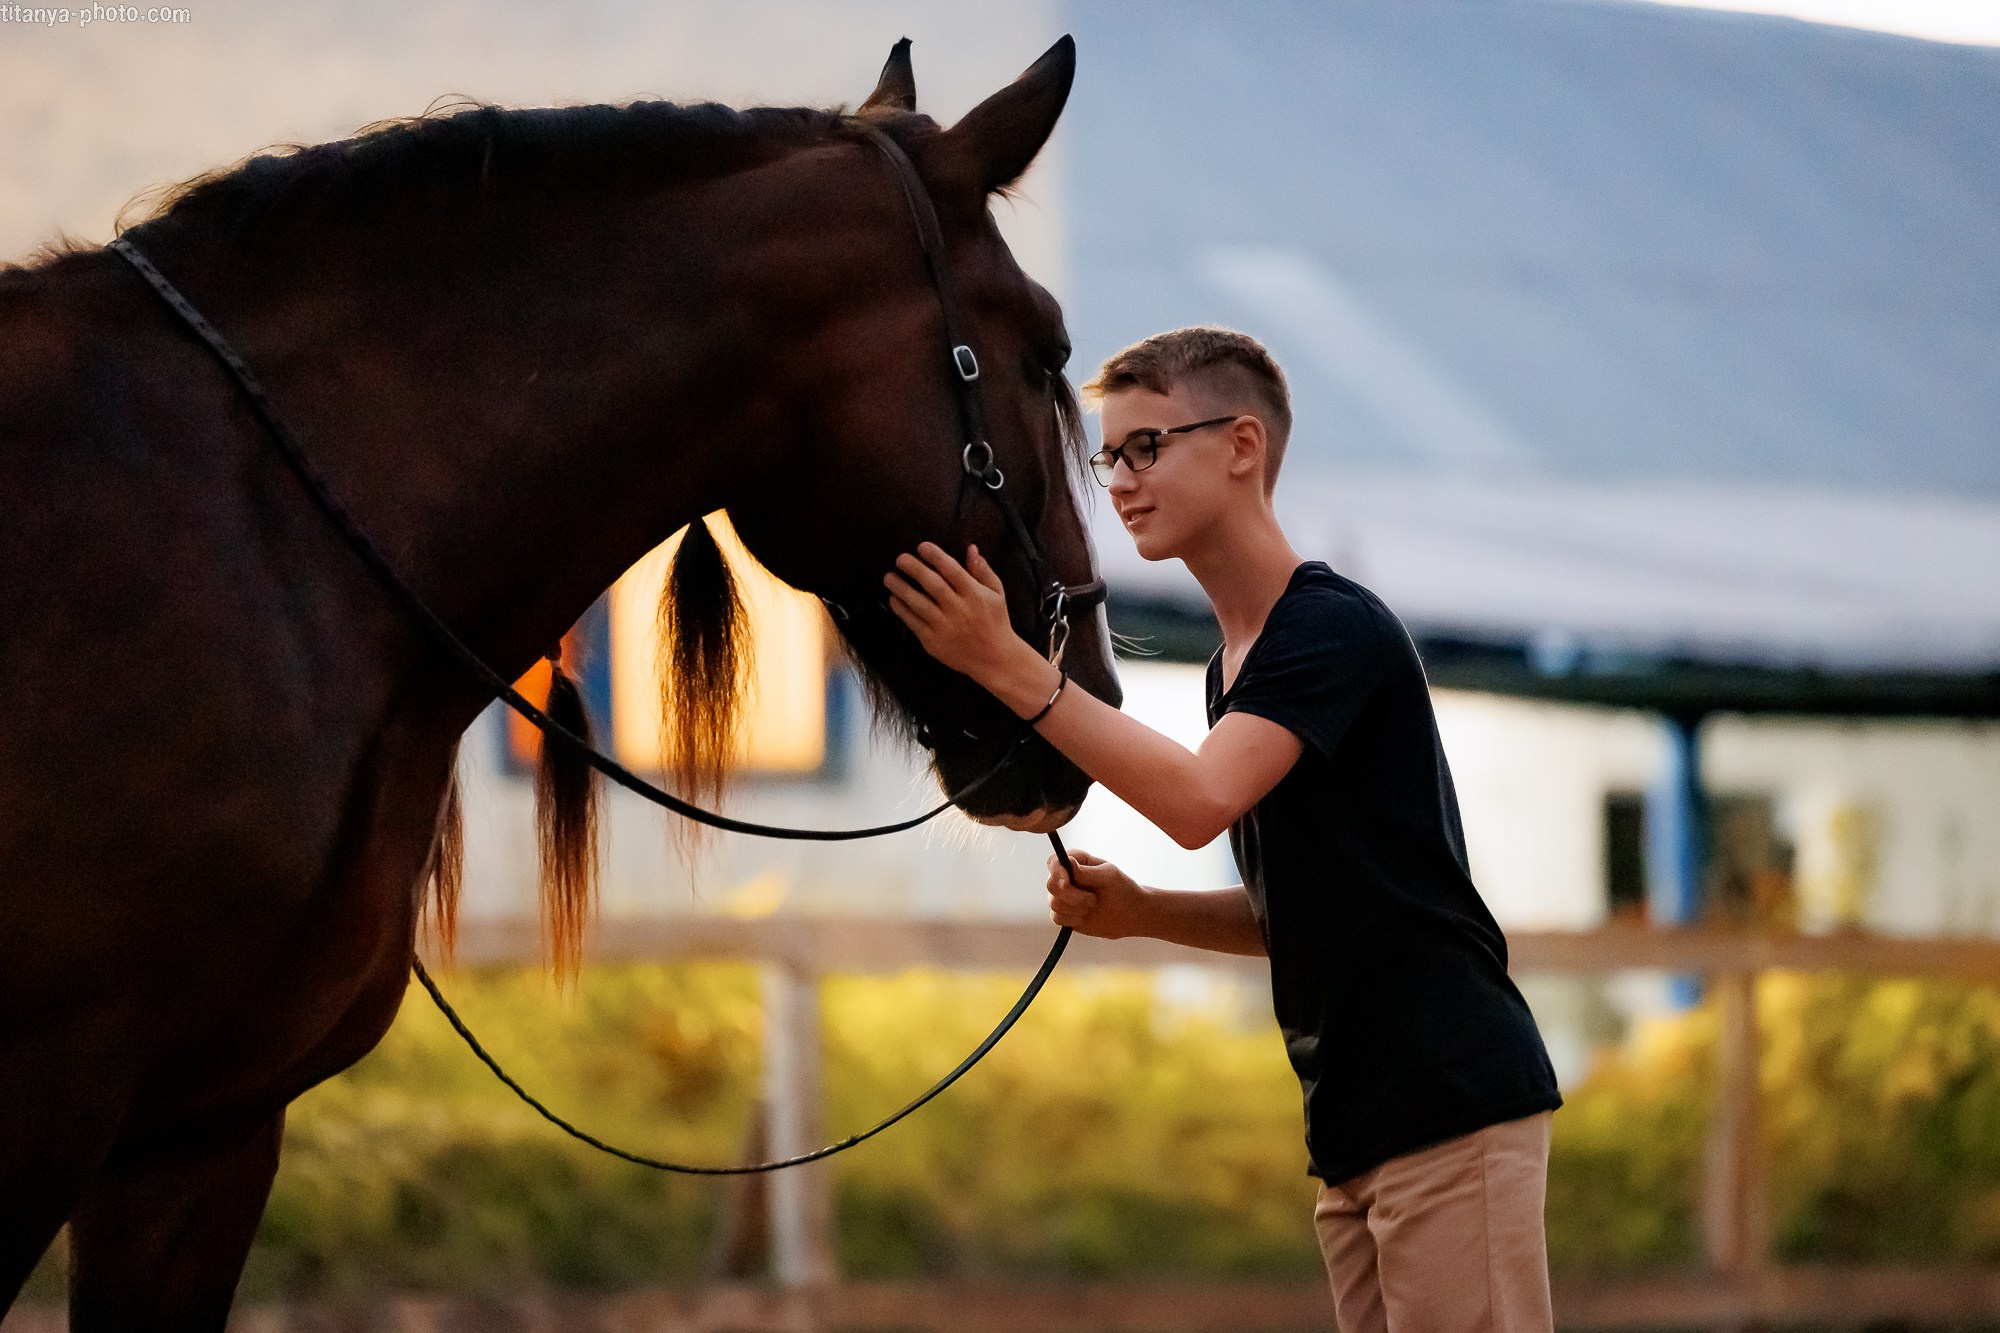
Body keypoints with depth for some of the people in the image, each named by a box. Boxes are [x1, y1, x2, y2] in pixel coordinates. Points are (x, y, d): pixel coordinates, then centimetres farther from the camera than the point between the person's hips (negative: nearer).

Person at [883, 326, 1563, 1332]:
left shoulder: (1335, 628, -12)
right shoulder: (1233, 668, 17)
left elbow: (1200, 800, -26)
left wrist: (1007, 665, -27)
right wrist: (1138, 912, 5)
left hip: (1453, 1095, -10)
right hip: (1354, 1119, 10)